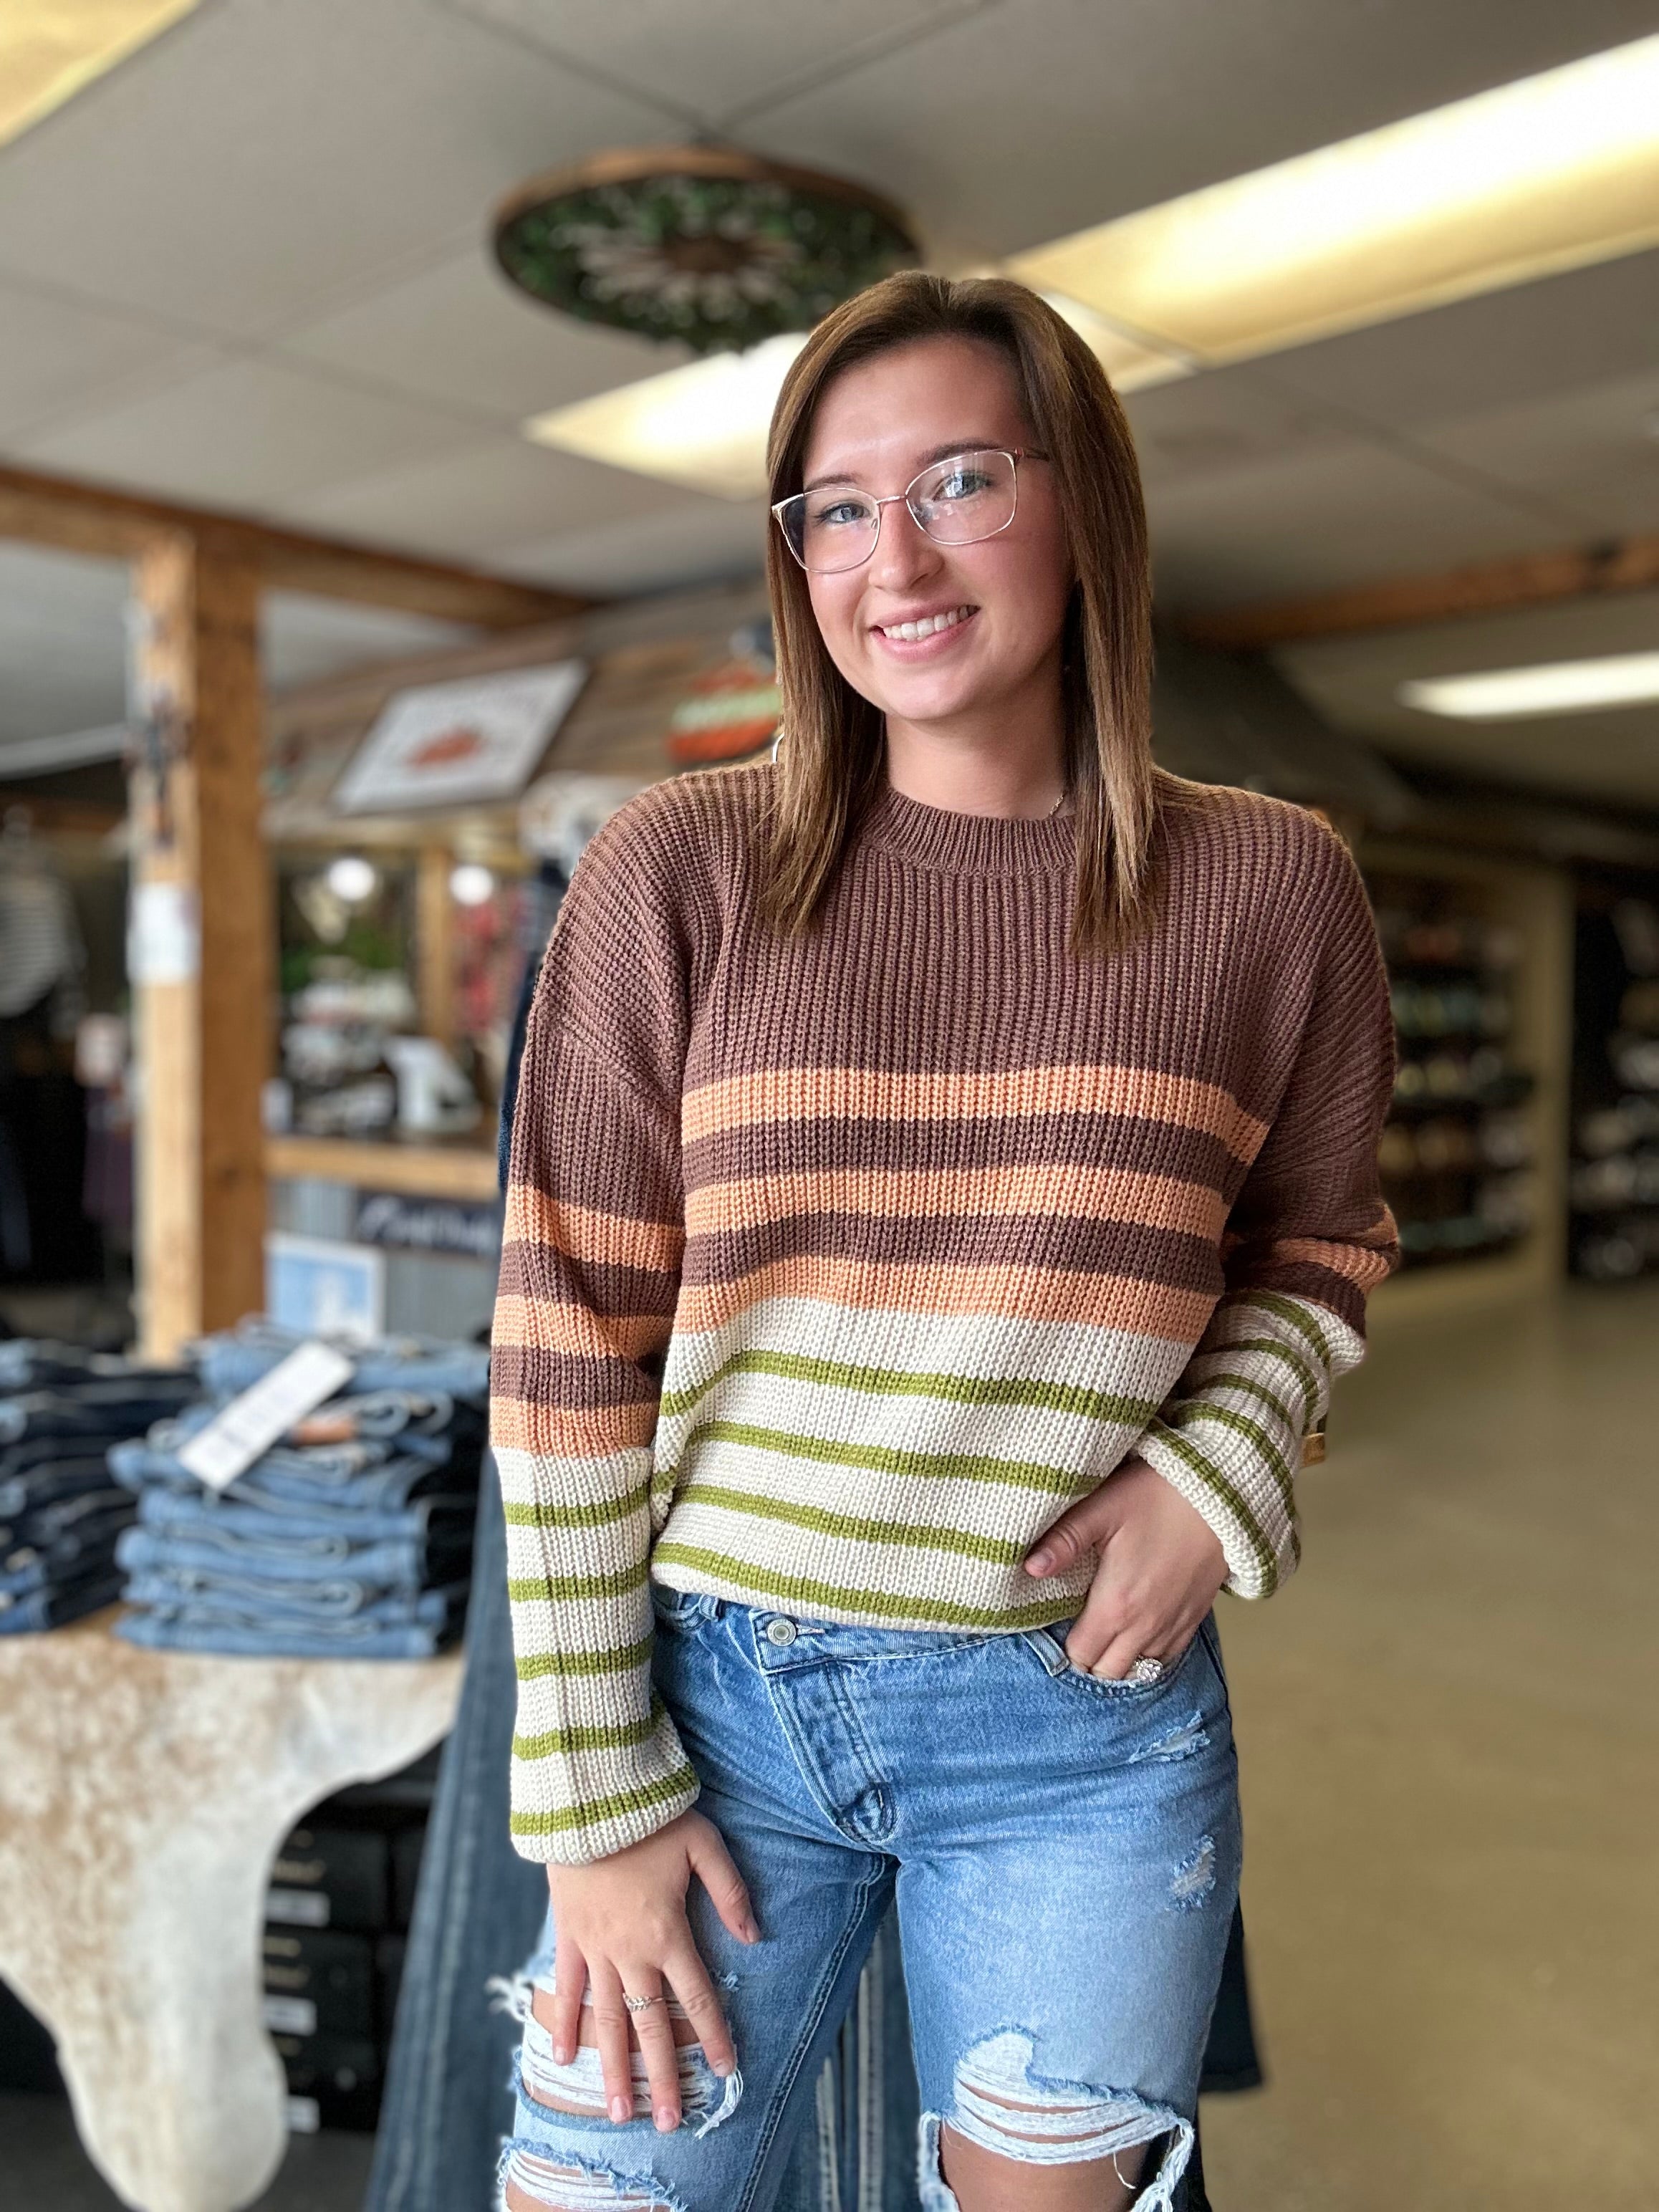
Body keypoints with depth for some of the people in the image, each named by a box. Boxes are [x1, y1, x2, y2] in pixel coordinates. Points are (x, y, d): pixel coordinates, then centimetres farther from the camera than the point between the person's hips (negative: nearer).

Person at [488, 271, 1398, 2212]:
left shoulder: (1270, 886, -3)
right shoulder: (680, 869, -7)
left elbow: (1317, 1244, 11)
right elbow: (570, 1338, -6)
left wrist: (1220, 1471, -9)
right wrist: (592, 1794, -5)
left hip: (1084, 1710, 1)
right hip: (717, 1683, 0)